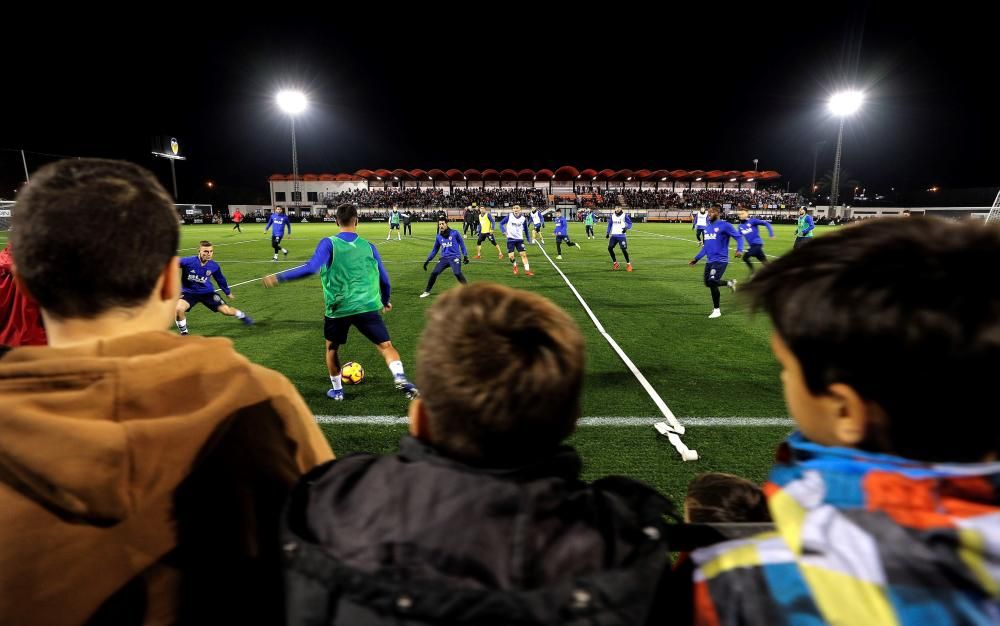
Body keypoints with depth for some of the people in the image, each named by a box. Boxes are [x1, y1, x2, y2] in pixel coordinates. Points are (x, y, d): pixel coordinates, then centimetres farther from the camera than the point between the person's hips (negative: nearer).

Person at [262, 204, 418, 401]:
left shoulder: (329, 243, -3)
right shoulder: (368, 246, 6)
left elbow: (311, 268, -18)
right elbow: (384, 279, 10)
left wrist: (278, 277, -11)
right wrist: (385, 301, 28)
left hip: (338, 309, 0)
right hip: (366, 307, 0)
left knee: (332, 348, 23)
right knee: (386, 346, 1)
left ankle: (337, 390, 34)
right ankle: (400, 378, -24)